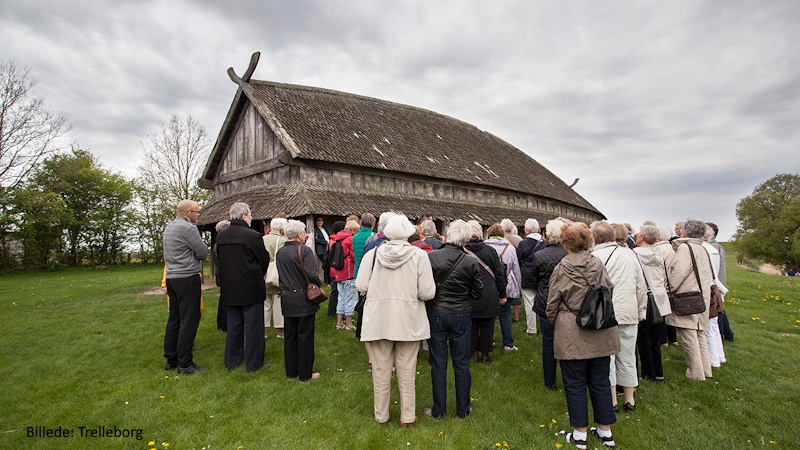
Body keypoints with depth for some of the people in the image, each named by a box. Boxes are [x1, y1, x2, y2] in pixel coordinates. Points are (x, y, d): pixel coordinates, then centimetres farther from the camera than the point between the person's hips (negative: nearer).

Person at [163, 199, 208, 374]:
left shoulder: (169, 227, 14)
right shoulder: (187, 228, -15)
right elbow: (203, 252, -12)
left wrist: (190, 251, 5)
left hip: (172, 277, 9)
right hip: (187, 278, -9)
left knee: (174, 319, 15)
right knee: (189, 321, -4)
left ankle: (171, 360, 23)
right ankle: (185, 363, 1)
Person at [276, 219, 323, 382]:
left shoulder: (280, 252, 5)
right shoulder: (305, 250, -16)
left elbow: (280, 275, 11)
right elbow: (312, 275, -24)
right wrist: (318, 282, -4)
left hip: (287, 300, 6)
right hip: (304, 301, -6)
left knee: (289, 337, 15)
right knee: (305, 338, 4)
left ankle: (291, 372, 26)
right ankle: (305, 374, 14)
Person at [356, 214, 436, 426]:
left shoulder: (372, 254, -5)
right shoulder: (419, 255, -9)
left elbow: (361, 286, -5)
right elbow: (427, 292, -11)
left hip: (378, 320, 1)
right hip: (409, 322, -1)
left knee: (381, 370, 14)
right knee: (407, 372, 13)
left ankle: (381, 415, 29)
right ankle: (407, 417, 25)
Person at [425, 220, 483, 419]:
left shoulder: (430, 257, -14)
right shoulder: (471, 263, -10)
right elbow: (477, 293, -2)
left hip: (435, 315, -1)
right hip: (461, 317, 1)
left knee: (438, 364, 11)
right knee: (462, 364, 14)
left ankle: (438, 409, 23)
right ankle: (463, 409, 28)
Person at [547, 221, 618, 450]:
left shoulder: (562, 269, -11)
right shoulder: (599, 264, -1)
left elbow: (552, 304, -4)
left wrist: (553, 324, 14)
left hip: (572, 335, -4)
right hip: (601, 334, 4)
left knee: (575, 384, 8)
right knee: (601, 382, 16)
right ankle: (605, 431, 29)